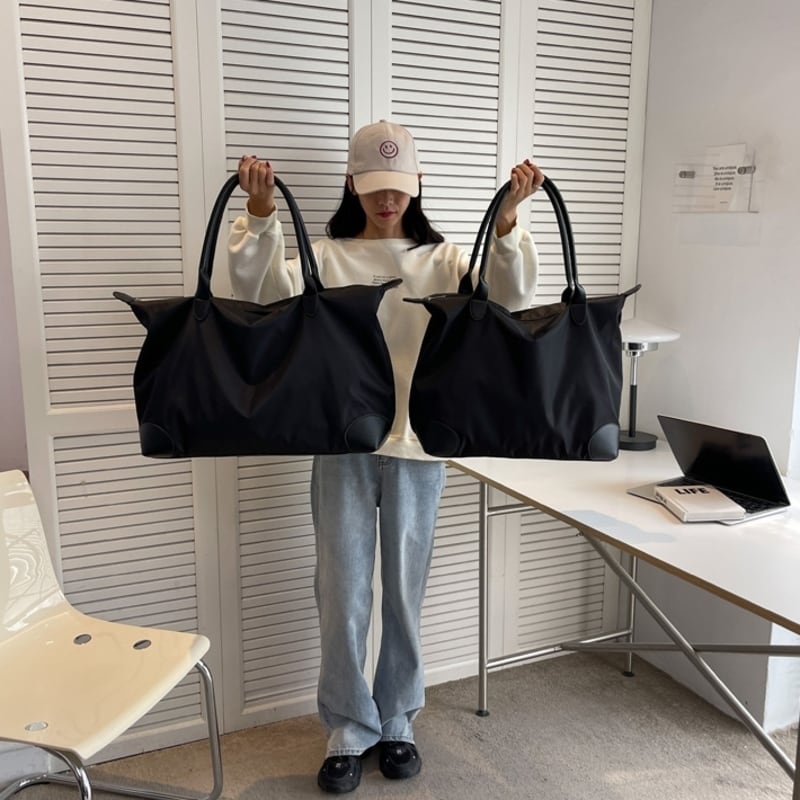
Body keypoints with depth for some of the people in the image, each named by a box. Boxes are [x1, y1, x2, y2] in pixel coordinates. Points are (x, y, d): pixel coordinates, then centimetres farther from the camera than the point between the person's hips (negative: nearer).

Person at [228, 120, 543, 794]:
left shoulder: (441, 259, 4)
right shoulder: (325, 258, 2)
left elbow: (508, 297, -12)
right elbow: (257, 289, -14)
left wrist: (507, 221, -27)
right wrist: (261, 215, -30)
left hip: (417, 447, 1)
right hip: (342, 447, 0)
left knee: (405, 593, 12)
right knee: (342, 594, 7)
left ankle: (396, 720, 34)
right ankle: (349, 729, 27)